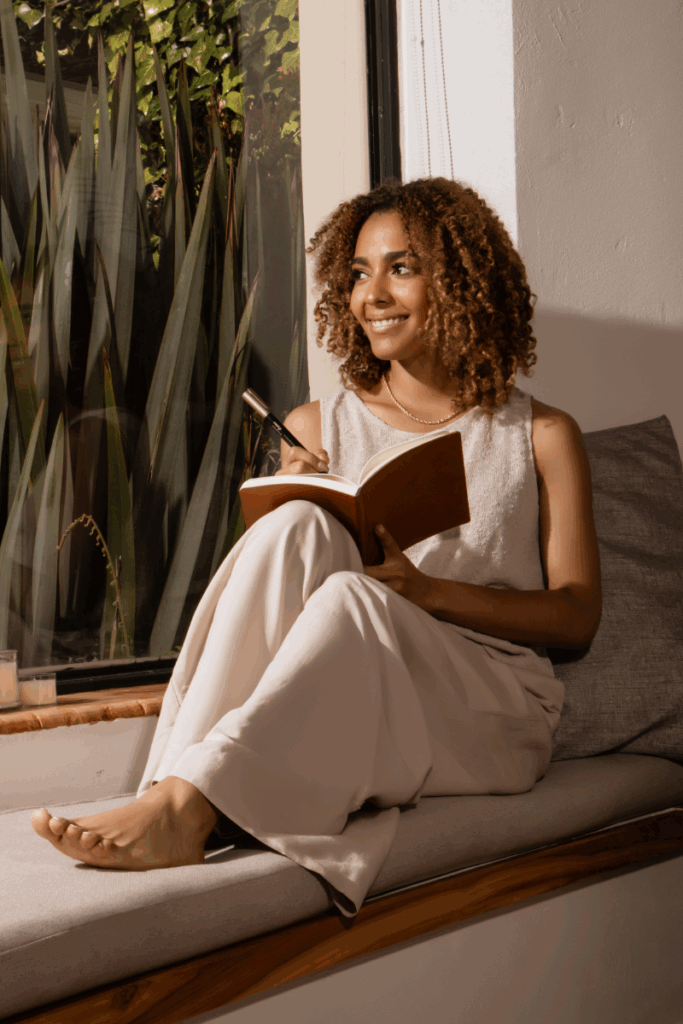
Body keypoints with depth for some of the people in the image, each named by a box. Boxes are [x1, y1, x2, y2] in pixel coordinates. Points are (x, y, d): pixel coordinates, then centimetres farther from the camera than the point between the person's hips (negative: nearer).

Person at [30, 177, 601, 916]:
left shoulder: (541, 438, 9)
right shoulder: (316, 428, 14)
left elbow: (577, 616, 1)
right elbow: (286, 579, 12)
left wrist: (427, 589, -14)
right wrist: (301, 543, -12)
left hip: (488, 718, -1)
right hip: (335, 704, 2)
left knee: (352, 596, -33)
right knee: (295, 529, -28)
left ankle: (187, 802, -42)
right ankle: (180, 798, -40)